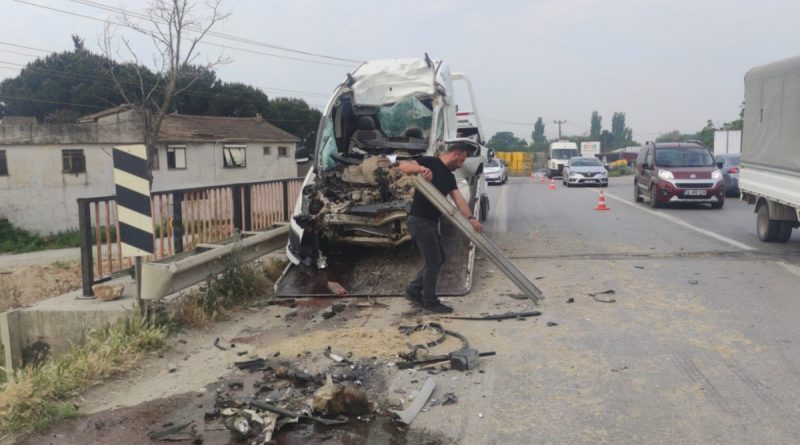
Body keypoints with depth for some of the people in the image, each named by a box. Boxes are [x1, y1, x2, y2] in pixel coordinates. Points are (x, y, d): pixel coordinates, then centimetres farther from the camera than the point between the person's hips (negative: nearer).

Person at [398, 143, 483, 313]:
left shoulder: (449, 176, 14)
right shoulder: (430, 162, -10)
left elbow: (458, 198, 1)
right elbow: (403, 166, -22)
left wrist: (470, 218, -14)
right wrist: (421, 168, -40)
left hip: (431, 222, 9)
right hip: (419, 221, -9)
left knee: (438, 258, 16)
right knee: (433, 261, -3)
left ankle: (414, 290, 26)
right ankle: (430, 302, 10)